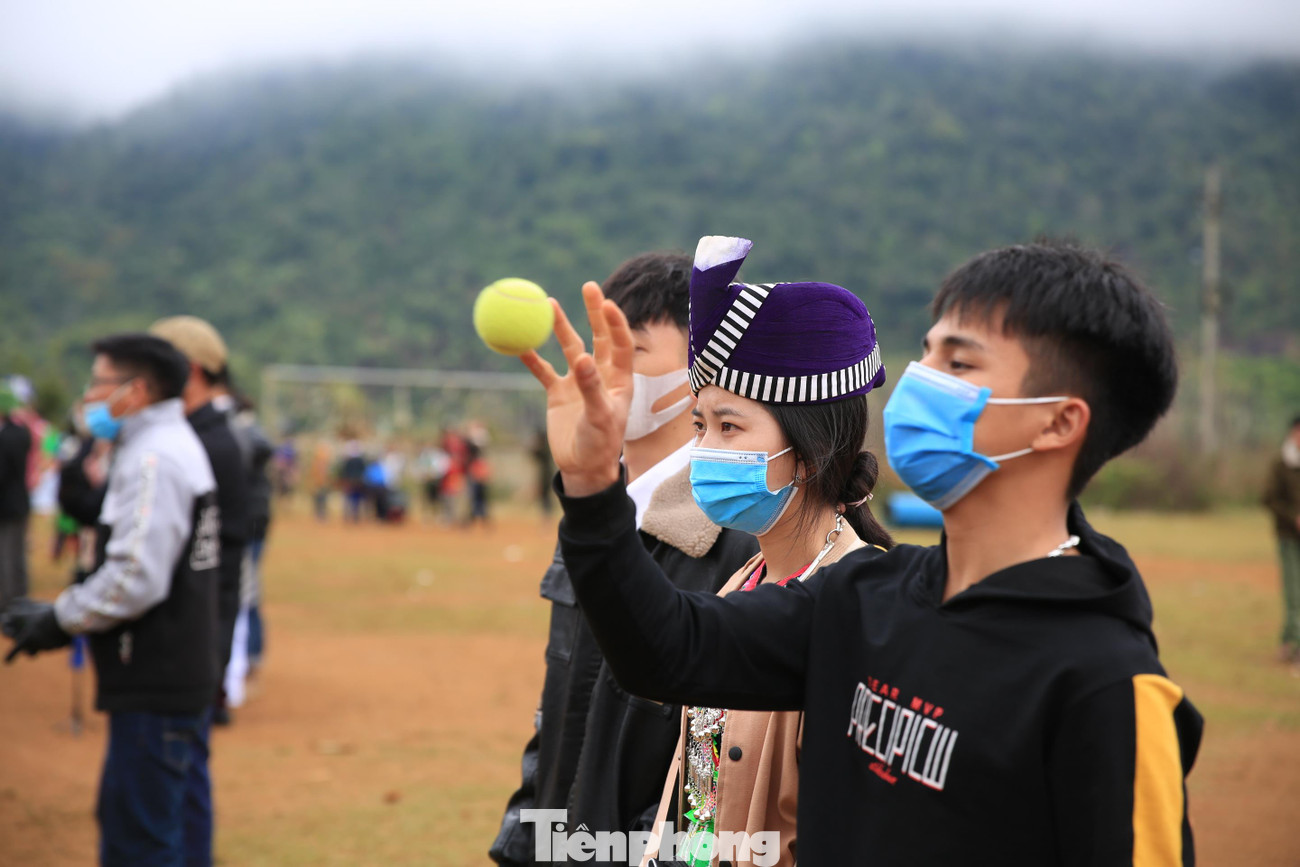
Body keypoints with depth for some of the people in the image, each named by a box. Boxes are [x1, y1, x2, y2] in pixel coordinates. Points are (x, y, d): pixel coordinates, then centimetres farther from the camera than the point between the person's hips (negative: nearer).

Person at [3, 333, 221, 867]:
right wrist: (60, 613, 12)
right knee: (121, 822, 19)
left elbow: (136, 579, -24)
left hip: (155, 691, -11)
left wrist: (58, 621, -11)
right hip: (160, 681, 11)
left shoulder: (154, 460, -17)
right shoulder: (173, 446, 17)